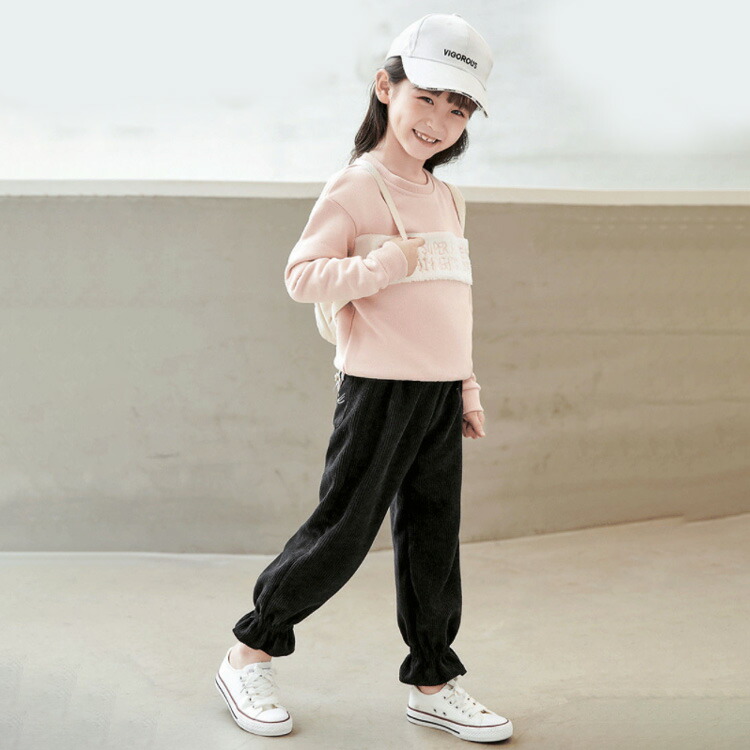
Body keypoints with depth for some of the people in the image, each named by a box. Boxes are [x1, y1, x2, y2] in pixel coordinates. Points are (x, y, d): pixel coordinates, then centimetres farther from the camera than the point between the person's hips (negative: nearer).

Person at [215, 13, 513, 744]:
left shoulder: (446, 200, 16)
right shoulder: (355, 187, -6)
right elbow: (301, 275, -13)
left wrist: (468, 390, 19)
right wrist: (379, 266, -26)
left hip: (440, 395, 7)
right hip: (380, 388, -7)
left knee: (433, 539, 9)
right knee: (342, 533, -3)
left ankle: (433, 683, 19)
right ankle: (248, 654, 14)